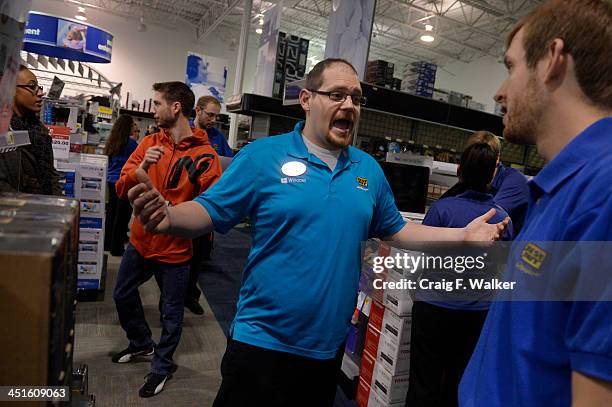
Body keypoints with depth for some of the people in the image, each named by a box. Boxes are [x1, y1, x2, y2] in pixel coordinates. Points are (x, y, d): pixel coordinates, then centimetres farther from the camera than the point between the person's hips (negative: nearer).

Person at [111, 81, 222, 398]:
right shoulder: (149, 143, 0)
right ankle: (141, 343, 49)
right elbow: (122, 189, -5)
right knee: (123, 295, 23)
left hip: (175, 248, -6)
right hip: (140, 241, 6)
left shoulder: (205, 155, -15)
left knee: (171, 311, 9)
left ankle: (162, 366, 35)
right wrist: (142, 167, -23)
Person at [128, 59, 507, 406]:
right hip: (262, 341, -4)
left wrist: (463, 235, 3)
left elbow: (396, 229, 11)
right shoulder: (264, 154, -10)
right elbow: (210, 211, -10)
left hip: (329, 346, 5)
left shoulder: (369, 169, 3)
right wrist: (168, 217, -31)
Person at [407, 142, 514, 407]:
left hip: (436, 306, -3)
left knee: (424, 383, 10)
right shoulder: (503, 217, -5)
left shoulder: (442, 208, -16)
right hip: (479, 312, 4)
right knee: (457, 382, 19)